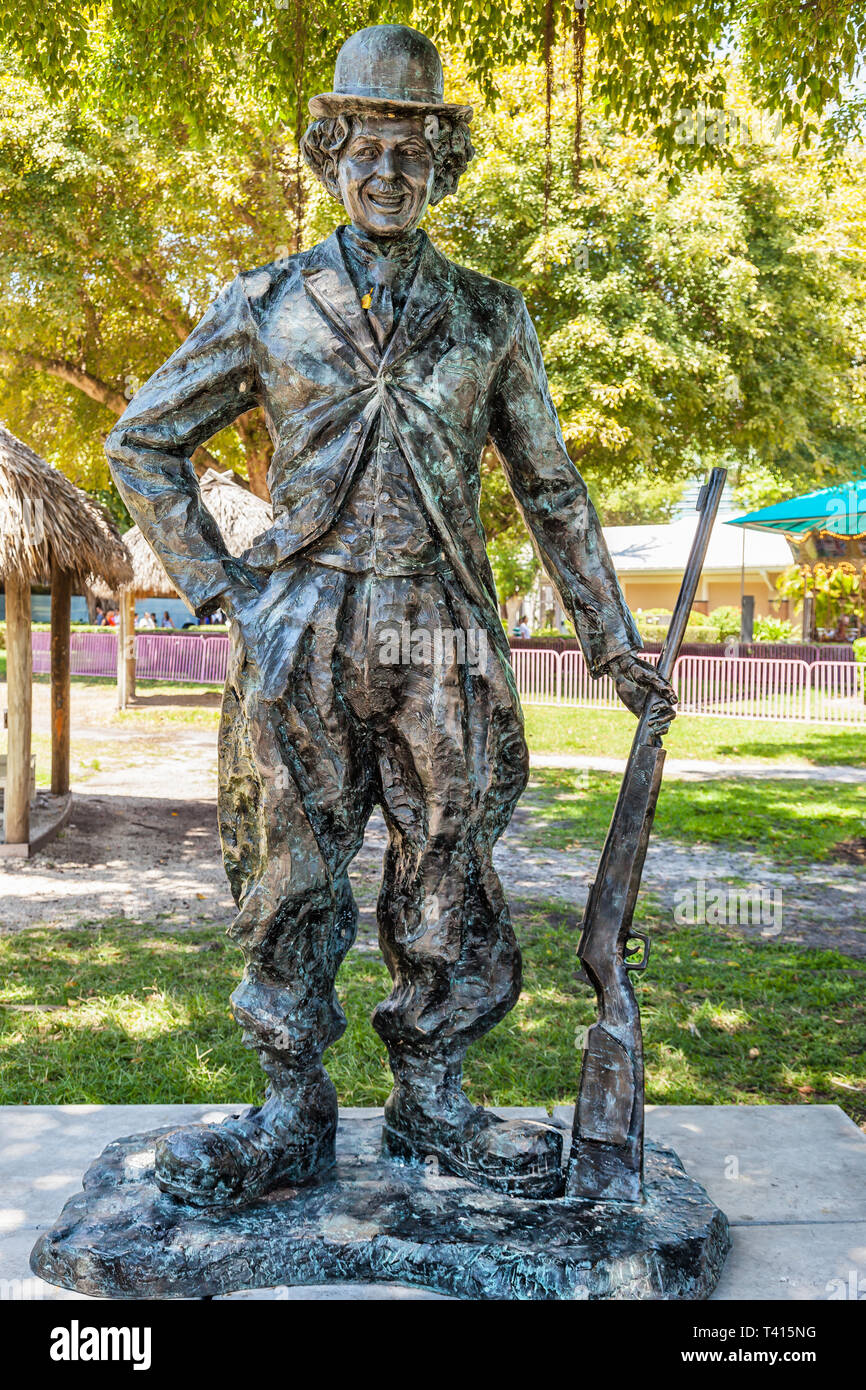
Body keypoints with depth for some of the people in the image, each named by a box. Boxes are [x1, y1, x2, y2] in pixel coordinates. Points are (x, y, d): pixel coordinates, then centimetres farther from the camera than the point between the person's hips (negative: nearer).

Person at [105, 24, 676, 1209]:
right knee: (289, 885, 4)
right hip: (299, 640, 0)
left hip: (441, 647, 1)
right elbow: (142, 441, 14)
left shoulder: (491, 319, 11)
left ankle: (431, 1107, 22)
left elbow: (552, 489, 15)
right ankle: (293, 1119, 19)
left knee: (448, 887, 5)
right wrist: (214, 582, 4)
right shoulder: (265, 305, 8)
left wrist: (612, 640, 13)